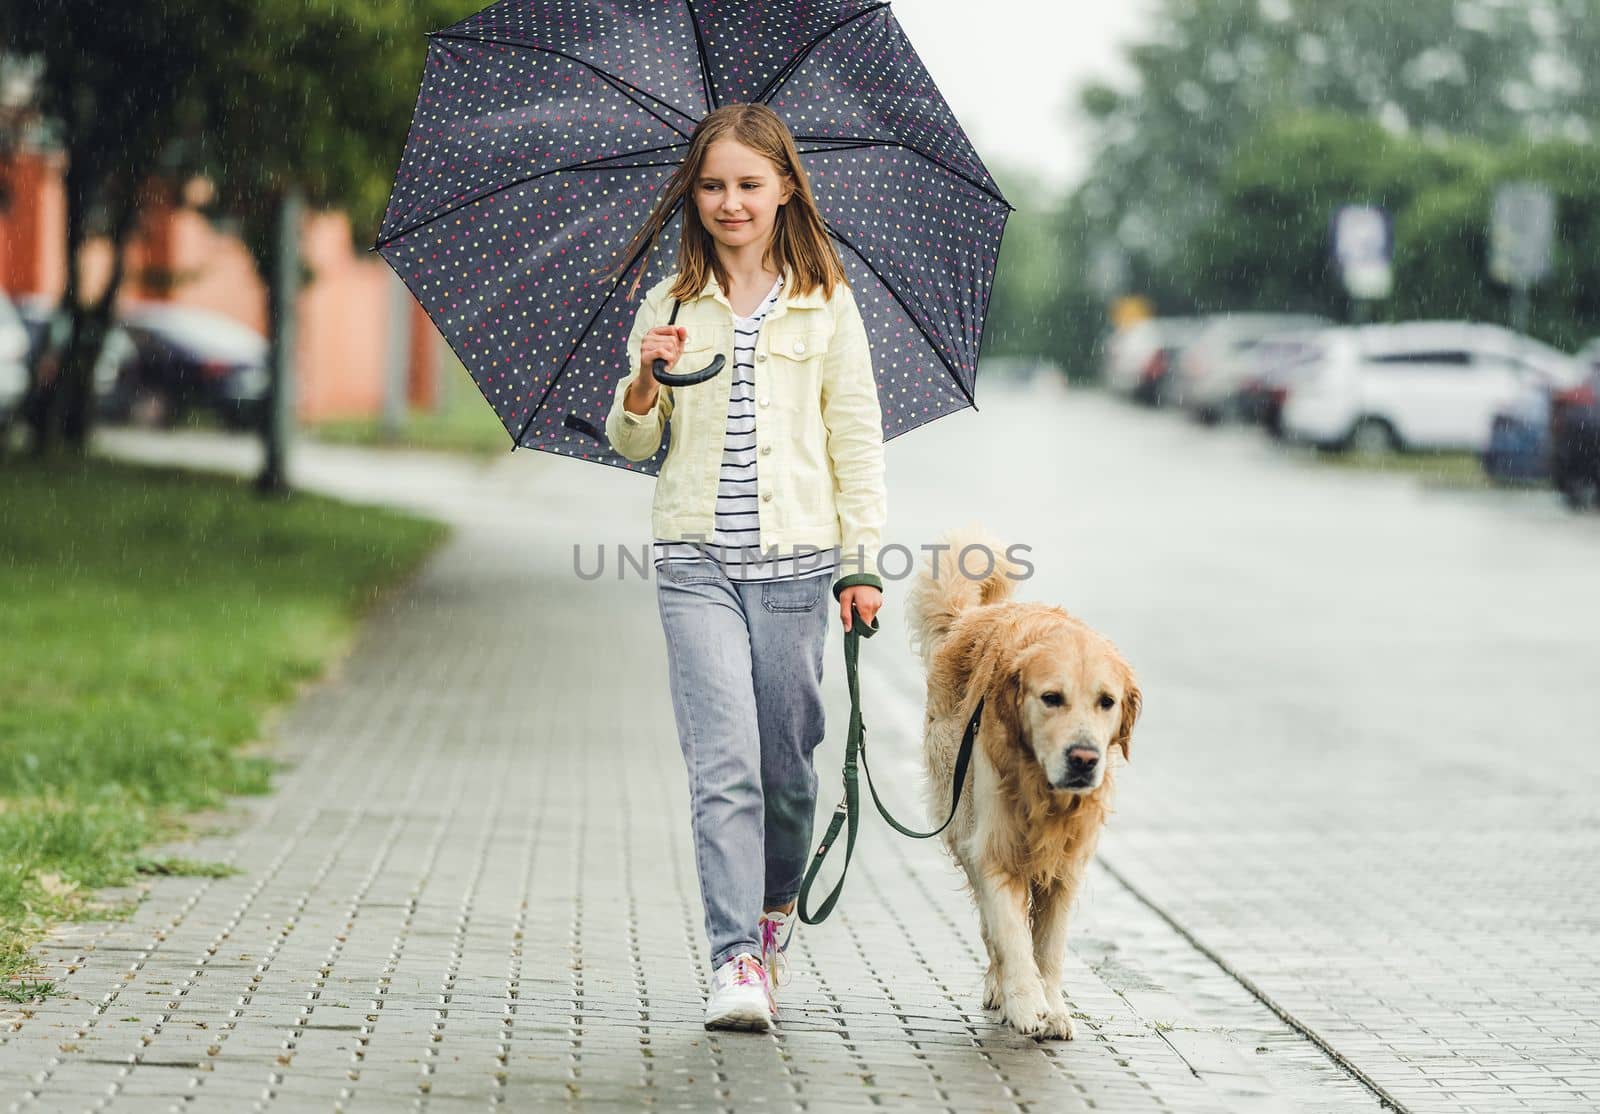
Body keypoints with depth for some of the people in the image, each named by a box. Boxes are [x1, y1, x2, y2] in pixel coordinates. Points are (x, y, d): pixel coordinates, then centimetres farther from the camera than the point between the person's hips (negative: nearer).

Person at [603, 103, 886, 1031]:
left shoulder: (826, 305, 5)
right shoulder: (670, 305, 9)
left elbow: (857, 439, 7)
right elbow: (631, 443, 10)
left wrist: (862, 562, 2)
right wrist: (644, 383, -11)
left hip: (795, 561, 0)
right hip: (698, 562, 0)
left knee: (787, 763, 6)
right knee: (723, 762, -12)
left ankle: (776, 912, 33)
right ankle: (737, 961, -13)